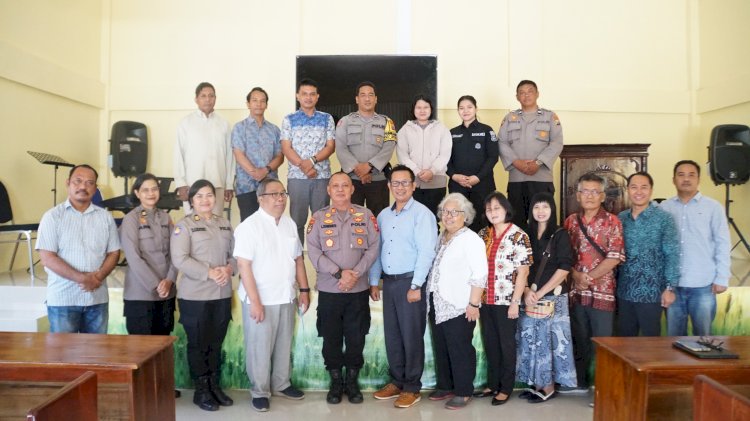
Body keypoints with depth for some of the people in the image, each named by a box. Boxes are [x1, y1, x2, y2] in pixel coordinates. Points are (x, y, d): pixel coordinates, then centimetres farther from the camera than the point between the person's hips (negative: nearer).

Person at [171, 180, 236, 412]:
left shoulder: (225, 224, 12)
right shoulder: (184, 225, -4)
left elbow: (234, 253, 11)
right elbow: (180, 259, -14)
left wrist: (229, 269, -10)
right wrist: (209, 273, -20)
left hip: (222, 294, 5)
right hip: (195, 295, -4)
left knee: (216, 343, 13)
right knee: (198, 344, 6)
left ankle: (215, 385, 26)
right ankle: (201, 390, 19)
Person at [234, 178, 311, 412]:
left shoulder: (290, 224, 7)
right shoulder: (249, 226, -12)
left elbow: (298, 258, 12)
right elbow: (243, 265, -17)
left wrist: (304, 290, 8)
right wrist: (255, 301, -20)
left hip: (286, 297, 6)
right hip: (260, 299, -6)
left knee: (284, 344, 17)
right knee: (260, 348, 6)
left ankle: (281, 384, 34)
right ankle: (259, 391, 23)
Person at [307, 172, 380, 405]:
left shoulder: (366, 215, 4)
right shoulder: (319, 217, 2)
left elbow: (373, 248, -2)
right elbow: (313, 251, -7)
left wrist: (356, 273, -14)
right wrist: (339, 273, -16)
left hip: (359, 289, 1)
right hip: (329, 289, 0)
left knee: (356, 338, 8)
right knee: (331, 338, 8)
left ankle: (352, 381, 24)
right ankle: (336, 381, 24)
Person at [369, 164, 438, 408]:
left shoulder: (422, 214, -8)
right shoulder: (383, 215, 12)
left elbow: (426, 253, -15)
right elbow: (377, 250, 14)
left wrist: (416, 286, -18)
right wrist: (373, 281, 11)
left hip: (410, 281, -6)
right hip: (388, 281, 6)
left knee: (411, 337, 3)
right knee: (392, 335, 13)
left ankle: (412, 388, 15)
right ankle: (396, 381, 27)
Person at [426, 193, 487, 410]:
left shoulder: (471, 239, -9)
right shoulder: (441, 237, 14)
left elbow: (479, 275, -15)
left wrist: (473, 303, -19)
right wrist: (430, 297, 16)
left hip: (459, 306, -8)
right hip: (437, 304, 8)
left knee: (460, 350, 1)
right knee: (440, 348, 15)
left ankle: (463, 392, 14)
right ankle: (444, 386, 29)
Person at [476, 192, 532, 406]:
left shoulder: (518, 236, -8)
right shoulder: (483, 234, 7)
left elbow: (523, 272, -11)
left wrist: (515, 302, -14)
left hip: (506, 300, -5)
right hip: (485, 300, 5)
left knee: (506, 344, 7)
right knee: (490, 343, 14)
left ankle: (506, 388, 20)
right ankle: (492, 383, 28)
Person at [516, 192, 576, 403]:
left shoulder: (560, 235, -4)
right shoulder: (527, 235, 8)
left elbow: (564, 268, -11)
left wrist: (540, 293, -14)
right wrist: (526, 291, -8)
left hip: (553, 297, -4)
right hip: (529, 297, 4)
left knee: (549, 339, -1)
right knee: (532, 340, 7)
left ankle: (548, 387, 11)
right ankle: (537, 384, 19)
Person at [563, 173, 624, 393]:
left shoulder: (612, 222, -3)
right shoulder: (570, 221, 7)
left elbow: (614, 257, -10)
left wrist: (588, 278, -12)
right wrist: (576, 276, -10)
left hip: (602, 291, -3)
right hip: (577, 291, 4)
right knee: (579, 339, 14)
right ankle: (580, 382, 28)